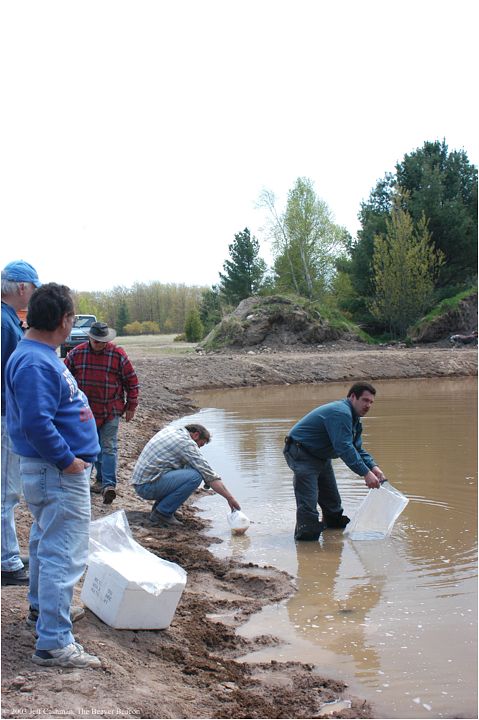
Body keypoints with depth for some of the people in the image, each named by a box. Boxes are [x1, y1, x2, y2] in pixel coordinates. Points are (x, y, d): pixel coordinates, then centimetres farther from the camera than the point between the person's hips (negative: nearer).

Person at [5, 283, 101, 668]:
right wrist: (66, 460, -21)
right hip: (59, 475, -11)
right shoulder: (35, 363, -23)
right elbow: (36, 423, -30)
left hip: (55, 467, 11)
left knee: (47, 542, 25)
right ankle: (54, 643, 0)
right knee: (65, 555, -6)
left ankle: (42, 607, 44)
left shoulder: (40, 355, 9)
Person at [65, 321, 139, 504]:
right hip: (87, 410, 3)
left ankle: (109, 484, -10)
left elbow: (131, 381, -1)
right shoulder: (76, 354, -2)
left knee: (109, 447, -6)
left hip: (111, 410, -3)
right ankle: (101, 481, 21)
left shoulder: (118, 355, -8)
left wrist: (131, 406, 0)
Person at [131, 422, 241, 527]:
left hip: (139, 481, 10)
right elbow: (209, 474, -12)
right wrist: (230, 498, -8)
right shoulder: (186, 443, -11)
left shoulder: (170, 429, 15)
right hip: (148, 486, -10)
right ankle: (162, 513, -10)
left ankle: (159, 506, 14)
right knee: (195, 477, -21)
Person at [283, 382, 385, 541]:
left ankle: (335, 522, 40)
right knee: (308, 501, -16)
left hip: (320, 456, 11)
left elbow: (357, 448, 10)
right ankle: (307, 534, -10)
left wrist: (373, 467, -7)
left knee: (331, 498, 22)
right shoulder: (340, 413, -28)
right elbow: (344, 448, -35)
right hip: (301, 453, -11)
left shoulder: (353, 417, 8)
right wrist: (365, 473, -35)